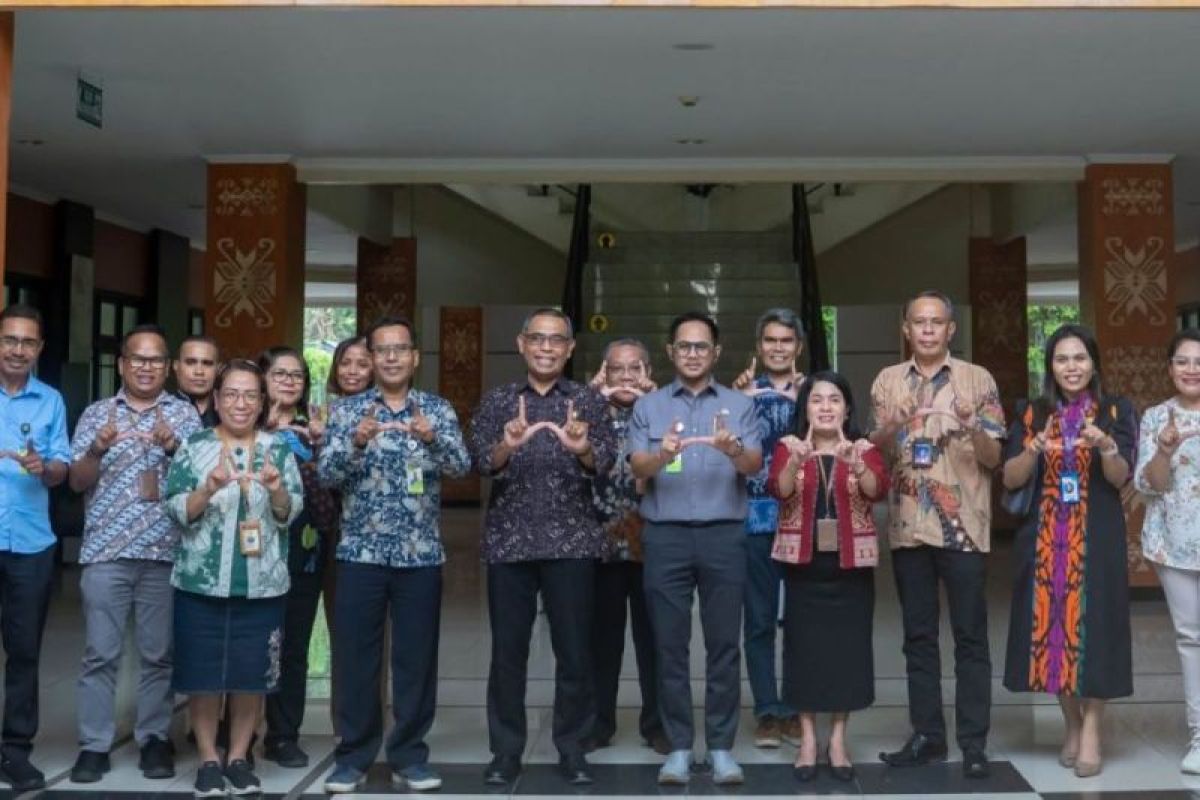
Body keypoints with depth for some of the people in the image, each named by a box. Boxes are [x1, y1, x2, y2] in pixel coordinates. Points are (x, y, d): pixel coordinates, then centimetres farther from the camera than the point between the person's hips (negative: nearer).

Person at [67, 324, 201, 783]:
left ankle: (154, 739, 16)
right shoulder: (96, 414, 10)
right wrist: (98, 448, -13)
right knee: (100, 653, 3)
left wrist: (172, 445, -18)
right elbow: (77, 482, 6)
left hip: (165, 553, 0)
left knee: (159, 654, 5)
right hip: (105, 552, 1)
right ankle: (94, 745, 11)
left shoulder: (185, 414, 7)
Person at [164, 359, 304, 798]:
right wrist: (210, 488, -22)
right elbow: (178, 510, -4)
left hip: (261, 584, 1)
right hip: (201, 582, -1)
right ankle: (208, 760, 18)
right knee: (203, 673, 4)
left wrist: (277, 490, -21)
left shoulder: (278, 449, 7)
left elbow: (290, 514, 0)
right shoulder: (193, 446, 4)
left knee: (252, 674, 6)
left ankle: (238, 757, 21)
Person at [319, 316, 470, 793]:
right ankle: (353, 756, 18)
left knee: (417, 657, 5)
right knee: (355, 656, 4)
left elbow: (461, 467, -9)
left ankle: (409, 756, 17)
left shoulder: (438, 409, 5)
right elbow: (327, 474, -6)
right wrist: (356, 442, -25)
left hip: (420, 554, 0)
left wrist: (431, 437, -29)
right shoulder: (347, 410, 4)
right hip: (361, 552, 0)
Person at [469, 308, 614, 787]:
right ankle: (505, 752, 17)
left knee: (574, 651, 3)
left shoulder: (588, 401, 6)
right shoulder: (497, 400, 8)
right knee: (507, 651, 5)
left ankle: (572, 750, 16)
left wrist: (583, 449, -31)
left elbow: (605, 464, -8)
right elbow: (480, 462, -6)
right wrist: (506, 447, -28)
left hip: (572, 541, 0)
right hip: (509, 541, 1)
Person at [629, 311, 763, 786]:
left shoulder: (739, 405, 8)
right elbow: (637, 468, -3)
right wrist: (662, 455, -25)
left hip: (724, 534, 0)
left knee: (723, 643, 4)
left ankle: (721, 746, 14)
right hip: (665, 535, 0)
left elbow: (755, 465, -4)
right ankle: (679, 746, 14)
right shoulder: (648, 406, 9)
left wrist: (732, 449, -26)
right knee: (670, 645, 4)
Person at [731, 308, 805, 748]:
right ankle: (768, 711, 13)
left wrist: (800, 398, -18)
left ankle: (796, 709, 18)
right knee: (760, 620, 4)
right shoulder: (744, 391, 9)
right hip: (756, 518, 0)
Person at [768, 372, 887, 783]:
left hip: (850, 564, 1)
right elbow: (779, 490, -13)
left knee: (847, 647, 3)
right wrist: (795, 460, -32)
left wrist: (855, 463, -33)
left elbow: (878, 490, -14)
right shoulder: (788, 447, 5)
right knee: (804, 647, 2)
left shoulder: (864, 448, 5)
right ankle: (807, 738, 12)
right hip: (803, 563, 0)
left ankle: (838, 737, 14)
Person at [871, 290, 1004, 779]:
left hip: (963, 527, -3)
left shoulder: (977, 380, 1)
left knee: (970, 636, 1)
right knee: (918, 636, 8)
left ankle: (974, 742, 8)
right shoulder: (887, 382, 8)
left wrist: (973, 427, -21)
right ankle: (927, 735, 17)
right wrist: (888, 431, -14)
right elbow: (876, 455, 8)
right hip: (908, 526, 3)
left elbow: (994, 458, -1)